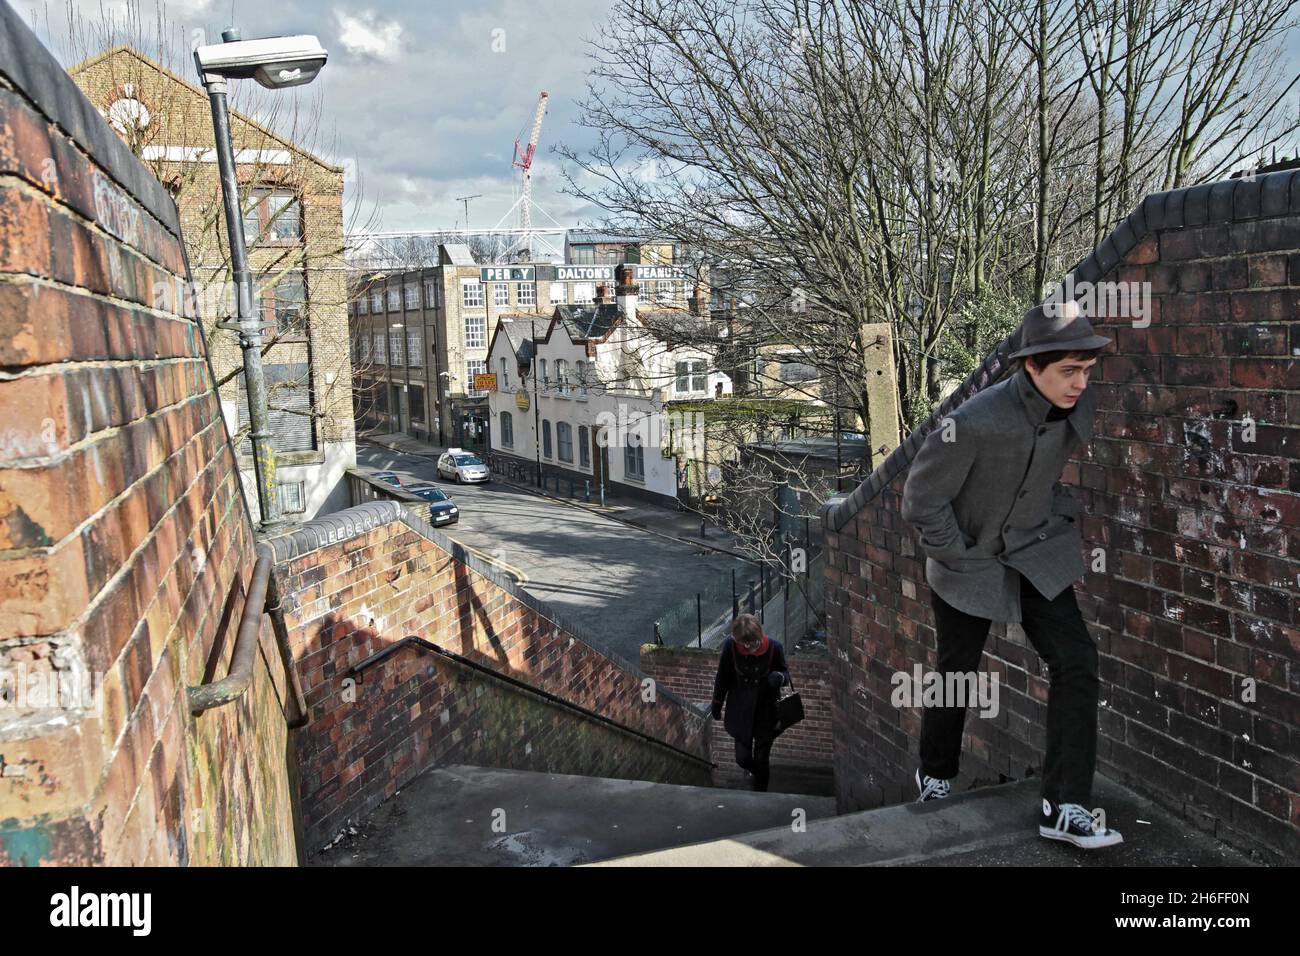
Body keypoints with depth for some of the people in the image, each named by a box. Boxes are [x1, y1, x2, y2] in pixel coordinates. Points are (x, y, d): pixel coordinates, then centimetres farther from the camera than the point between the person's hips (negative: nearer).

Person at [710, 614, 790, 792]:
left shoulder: (774, 647, -21)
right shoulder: (730, 646, -19)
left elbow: (785, 671, -4)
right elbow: (723, 677, -3)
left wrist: (780, 677, -29)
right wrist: (717, 704, 9)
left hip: (766, 710, -1)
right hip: (741, 710, 1)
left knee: (761, 759, 8)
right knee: (743, 758, 6)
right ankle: (760, 774, 43)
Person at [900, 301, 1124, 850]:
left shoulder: (1080, 408, -12)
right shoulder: (973, 422, -31)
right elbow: (921, 500, -20)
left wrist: (1064, 517, 8)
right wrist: (960, 556, -12)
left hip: (1038, 556, 4)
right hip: (969, 560, -4)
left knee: (1076, 662, -10)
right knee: (957, 674, 13)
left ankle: (1064, 807, 0)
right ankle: (934, 772, 40)